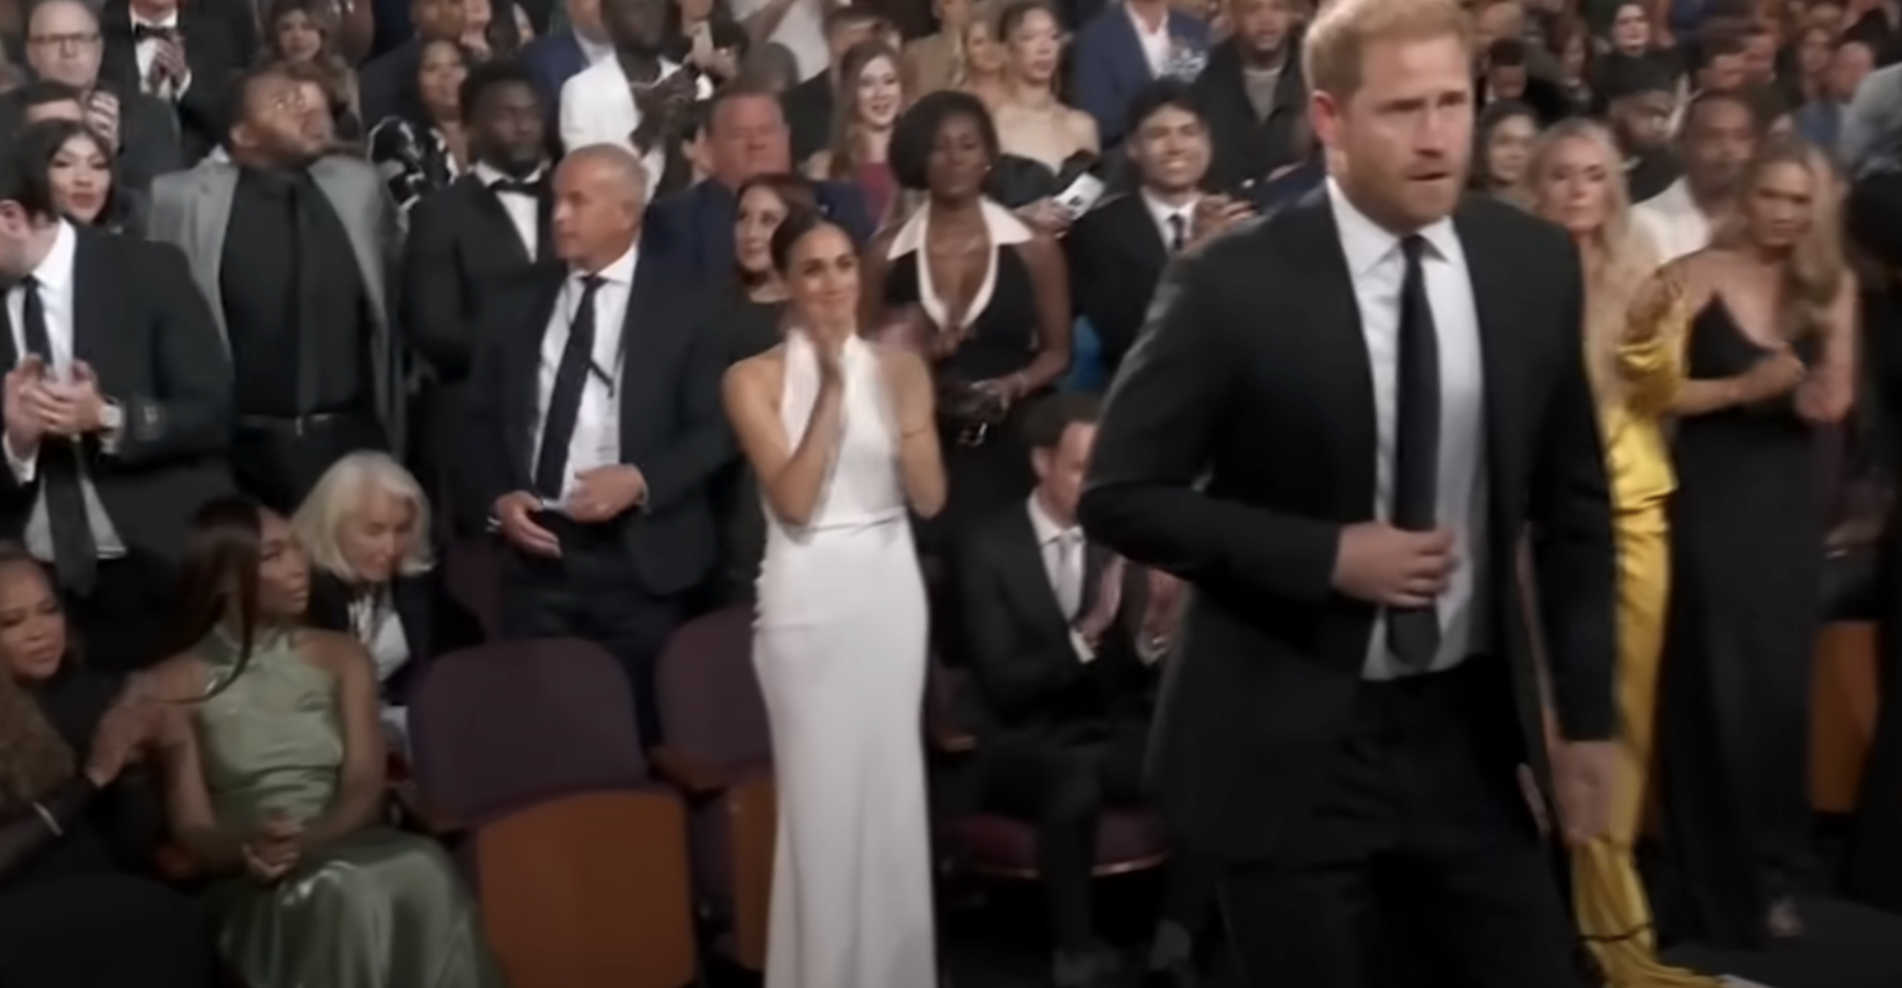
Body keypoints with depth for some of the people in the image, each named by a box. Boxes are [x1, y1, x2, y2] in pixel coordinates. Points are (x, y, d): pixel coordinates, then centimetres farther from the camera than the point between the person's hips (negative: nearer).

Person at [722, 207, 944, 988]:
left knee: (891, 782, 8)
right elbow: (792, 502, -14)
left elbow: (929, 500, -1)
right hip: (807, 597, -3)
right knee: (819, 788, 0)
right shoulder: (755, 379, -3)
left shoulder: (900, 368, 6)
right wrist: (832, 390, -17)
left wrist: (910, 408, -16)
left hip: (890, 588, 3)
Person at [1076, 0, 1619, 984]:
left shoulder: (1535, 263, -1)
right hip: (1288, 744, -3)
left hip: (1469, 726, 4)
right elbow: (1119, 495, -10)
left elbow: (1572, 502, 8)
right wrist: (1326, 556, -18)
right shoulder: (1234, 284, -14)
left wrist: (1585, 711, 7)